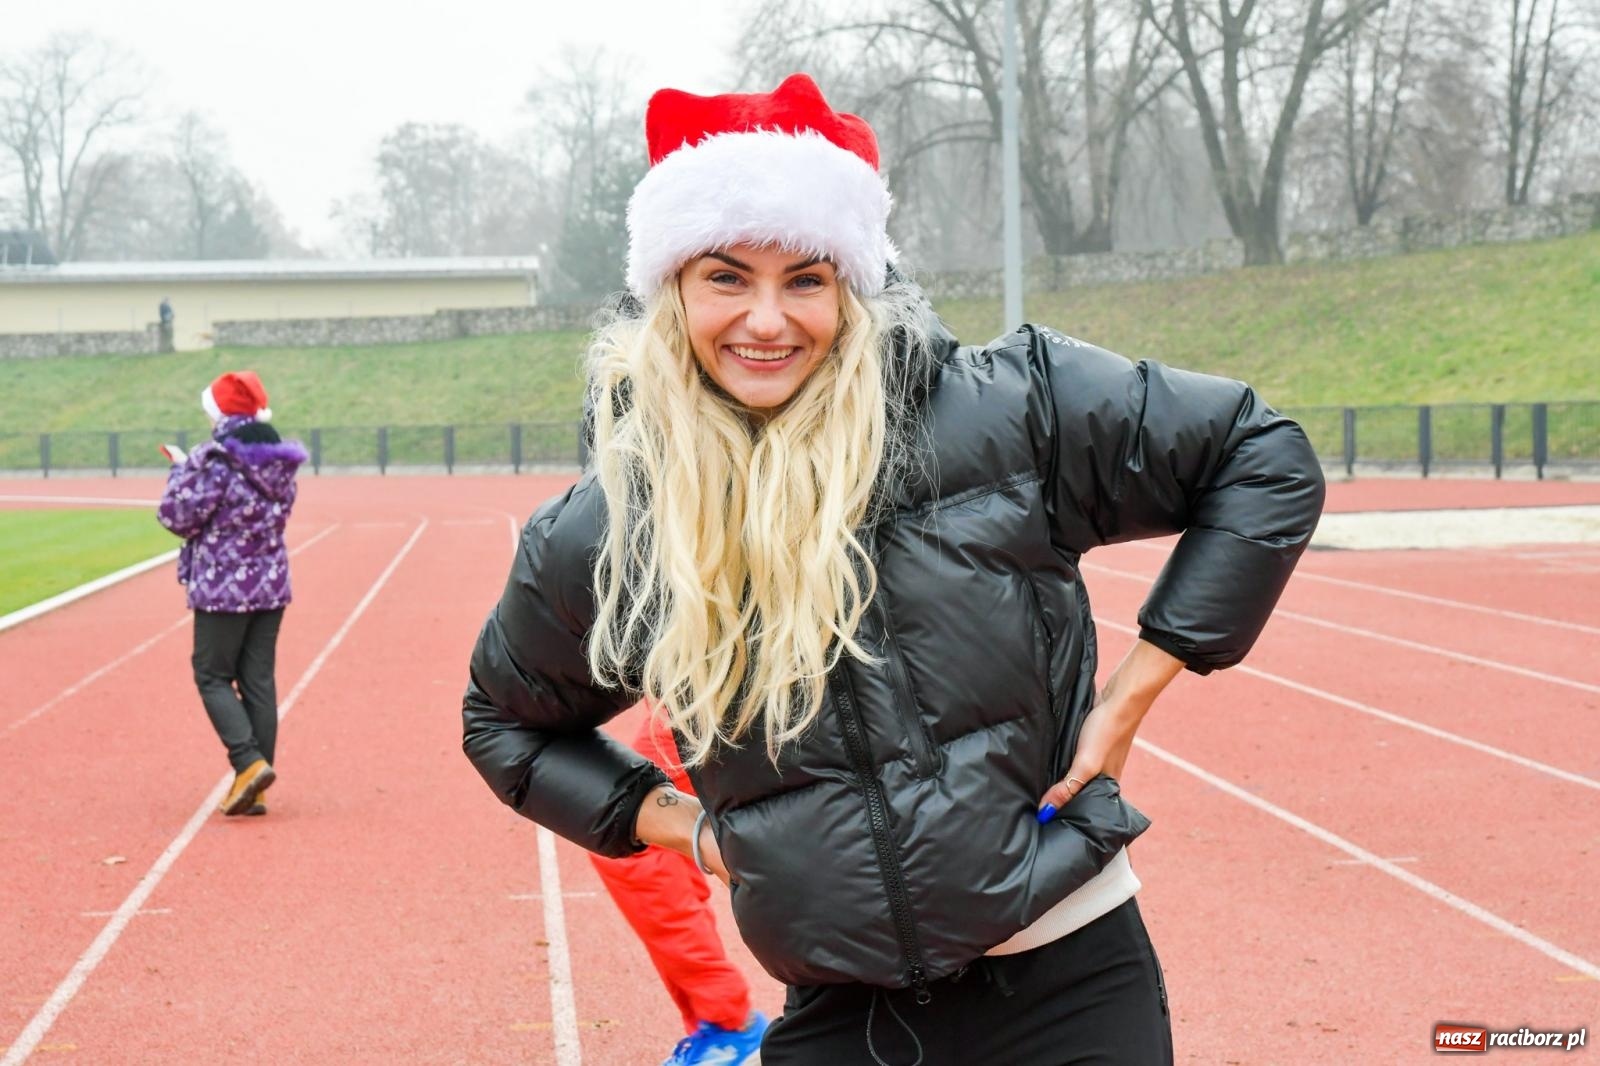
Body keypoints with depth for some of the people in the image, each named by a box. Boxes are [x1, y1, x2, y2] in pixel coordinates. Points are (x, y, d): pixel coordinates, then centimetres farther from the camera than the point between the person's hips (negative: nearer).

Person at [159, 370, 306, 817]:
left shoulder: (218, 462, -16)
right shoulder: (280, 461, 6)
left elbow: (179, 517, -14)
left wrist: (183, 472, 3)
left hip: (223, 590, -7)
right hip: (271, 586, 7)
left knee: (212, 677, 6)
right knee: (259, 680, 8)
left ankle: (250, 762, -11)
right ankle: (253, 789, 10)